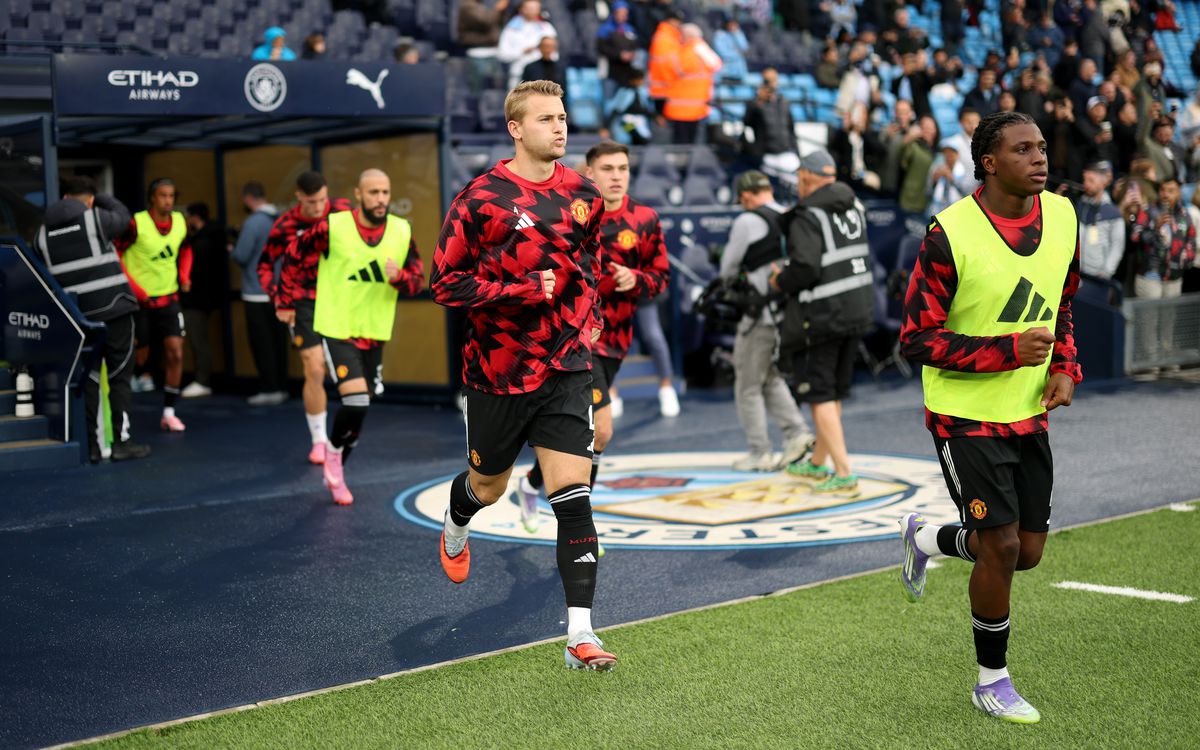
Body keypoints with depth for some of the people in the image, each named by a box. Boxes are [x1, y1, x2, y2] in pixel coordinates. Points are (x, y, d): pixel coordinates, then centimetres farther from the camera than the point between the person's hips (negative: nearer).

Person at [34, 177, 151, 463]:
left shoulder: (44, 233, 8)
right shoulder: (94, 218, -5)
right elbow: (123, 214, 14)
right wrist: (96, 196, 26)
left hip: (77, 316, 4)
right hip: (113, 308, -4)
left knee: (89, 379, 10)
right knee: (119, 377, 4)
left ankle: (94, 444, 9)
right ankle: (121, 441, 3)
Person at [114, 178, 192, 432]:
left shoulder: (180, 222, 0)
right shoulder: (136, 224, -16)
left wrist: (184, 276, 3)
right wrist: (134, 288, -16)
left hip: (168, 298, 4)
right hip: (140, 300, -4)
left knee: (175, 353, -6)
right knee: (138, 358, 4)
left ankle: (169, 412, 3)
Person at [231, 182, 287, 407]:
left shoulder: (253, 223, -15)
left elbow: (241, 257, -15)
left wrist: (232, 250, 5)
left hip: (257, 294, -7)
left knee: (261, 344, -1)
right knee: (278, 341, 11)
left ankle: (270, 390, 0)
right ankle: (281, 387, 15)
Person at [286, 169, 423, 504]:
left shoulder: (402, 232, -3)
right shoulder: (332, 227, -14)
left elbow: (418, 278, 4)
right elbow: (293, 259, -1)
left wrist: (398, 278, -19)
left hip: (374, 334, 5)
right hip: (337, 331, -5)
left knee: (359, 410, 14)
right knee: (356, 401, -20)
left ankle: (336, 472, 36)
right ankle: (333, 449, 11)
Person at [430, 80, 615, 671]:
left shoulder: (583, 195, 4)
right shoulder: (480, 198, -10)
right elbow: (444, 283, -10)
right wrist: (522, 291, -18)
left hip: (565, 370, 2)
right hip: (497, 372, -2)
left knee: (573, 495, -9)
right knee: (488, 488, 17)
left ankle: (580, 635, -7)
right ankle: (456, 524, 55)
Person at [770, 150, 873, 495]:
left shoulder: (807, 218, -16)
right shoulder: (854, 207, 9)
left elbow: (805, 268, -27)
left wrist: (780, 281, -6)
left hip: (822, 315, -8)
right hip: (858, 308, 8)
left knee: (819, 394, 0)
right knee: (834, 391, 18)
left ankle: (844, 475, -6)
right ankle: (817, 465, 31)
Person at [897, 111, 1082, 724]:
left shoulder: (1062, 215, 1)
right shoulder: (949, 235, -18)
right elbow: (916, 340, -15)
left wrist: (1065, 368, 0)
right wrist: (1009, 351, -23)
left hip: (1029, 412, 6)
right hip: (965, 415, -6)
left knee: (1027, 552, 10)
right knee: (1002, 546, -6)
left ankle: (924, 537, 40)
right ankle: (991, 681, 16)